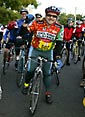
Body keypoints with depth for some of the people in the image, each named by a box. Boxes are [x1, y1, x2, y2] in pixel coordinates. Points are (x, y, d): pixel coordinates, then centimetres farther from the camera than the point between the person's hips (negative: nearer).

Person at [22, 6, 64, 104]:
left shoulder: (58, 28, -9)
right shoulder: (37, 23, -14)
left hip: (48, 52, 1)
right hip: (35, 50, -1)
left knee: (47, 73, 4)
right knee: (30, 70, -4)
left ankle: (48, 93, 18)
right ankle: (26, 84, 25)